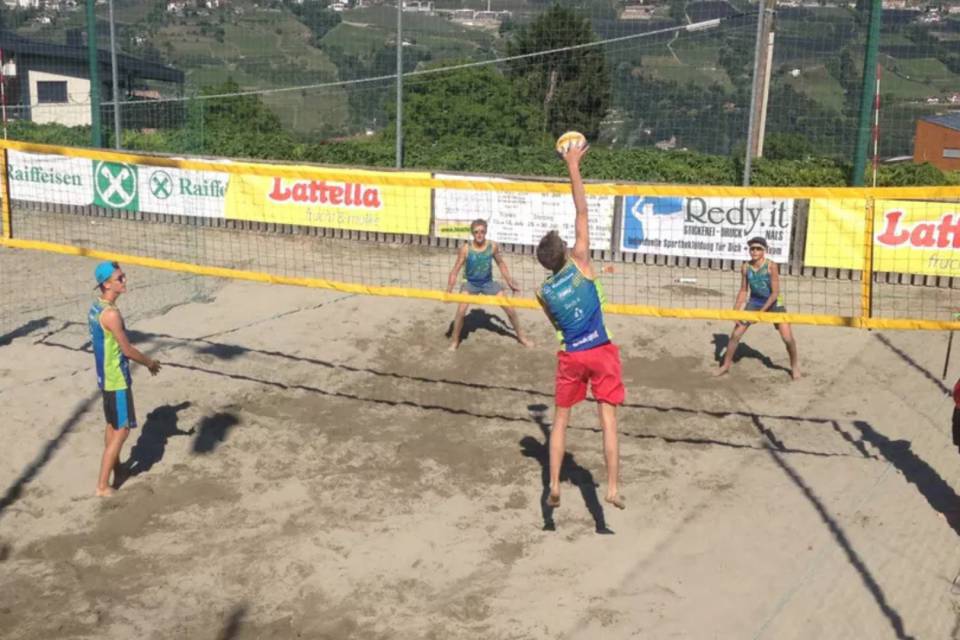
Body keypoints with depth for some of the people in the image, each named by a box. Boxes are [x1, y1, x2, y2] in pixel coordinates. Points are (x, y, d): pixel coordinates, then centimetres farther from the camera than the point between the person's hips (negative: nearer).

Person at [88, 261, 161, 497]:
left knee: (112, 426, 21)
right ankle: (102, 485, 5)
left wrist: (143, 360, 18)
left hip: (105, 376, 9)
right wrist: (149, 362, -3)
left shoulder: (95, 308, 5)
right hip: (117, 380, -9)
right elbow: (127, 349, -19)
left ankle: (117, 474, 35)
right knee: (121, 431, 0)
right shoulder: (111, 313, -25)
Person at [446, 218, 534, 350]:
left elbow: (501, 264, 3)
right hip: (471, 284, -2)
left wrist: (510, 283, 4)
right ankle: (455, 341, 2)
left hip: (488, 283, 2)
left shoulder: (492, 246, -15)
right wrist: (449, 290, -24)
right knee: (461, 311, -21)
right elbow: (455, 271, -16)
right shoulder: (466, 249, -22)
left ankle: (521, 335, 28)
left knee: (510, 308, 3)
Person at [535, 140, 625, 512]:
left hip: (571, 356, 2)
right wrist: (573, 166, -5)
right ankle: (613, 487, 0)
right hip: (601, 351, -2)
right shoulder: (580, 263, -12)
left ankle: (554, 486, 12)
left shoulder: (543, 292, -4)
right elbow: (582, 212, -9)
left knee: (560, 418, 14)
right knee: (608, 418, 3)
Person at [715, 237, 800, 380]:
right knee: (735, 334, -2)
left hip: (773, 303, -3)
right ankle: (726, 365, 16)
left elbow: (775, 292, -21)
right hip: (754, 301, 3)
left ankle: (794, 365, 20)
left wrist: (761, 311, -25)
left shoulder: (771, 266, -23)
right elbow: (743, 291, -1)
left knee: (788, 338, -8)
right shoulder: (745, 267, -12)